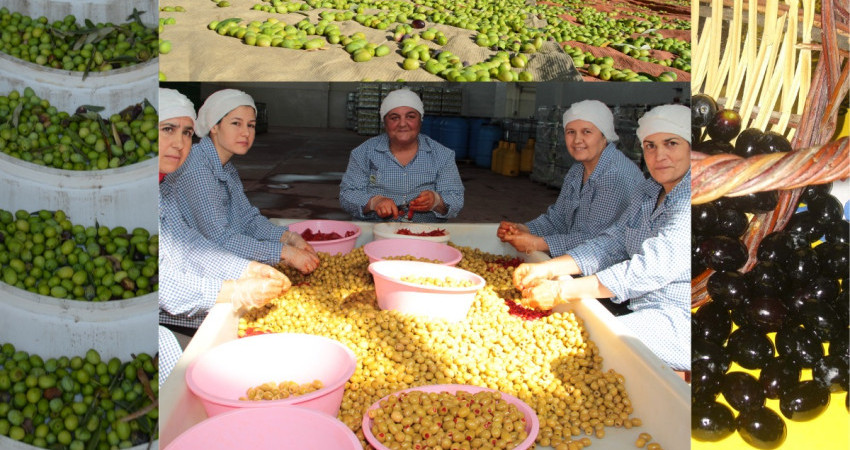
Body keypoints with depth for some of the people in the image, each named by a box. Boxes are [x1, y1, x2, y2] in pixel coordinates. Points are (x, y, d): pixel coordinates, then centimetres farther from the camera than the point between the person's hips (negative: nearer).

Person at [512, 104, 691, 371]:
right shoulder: (647, 192, 11)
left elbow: (653, 268, -27)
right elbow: (611, 244, 10)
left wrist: (564, 291, -28)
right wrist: (547, 268, -6)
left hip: (680, 319, -8)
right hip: (641, 307, 8)